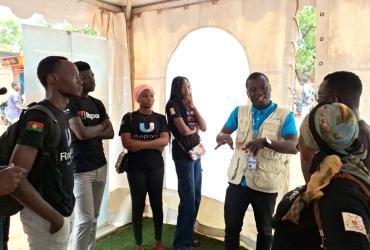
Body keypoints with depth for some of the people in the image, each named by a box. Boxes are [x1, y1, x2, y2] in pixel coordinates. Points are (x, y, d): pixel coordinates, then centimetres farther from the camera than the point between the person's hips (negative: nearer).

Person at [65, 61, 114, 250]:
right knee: (85, 219, -4)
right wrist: (100, 126, -1)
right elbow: (81, 133, -20)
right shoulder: (69, 102, -8)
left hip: (100, 165, 6)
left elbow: (110, 133, 9)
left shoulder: (97, 103, 13)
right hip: (79, 169, -6)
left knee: (94, 217, 12)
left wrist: (91, 132, -8)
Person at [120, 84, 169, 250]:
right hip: (135, 168, -2)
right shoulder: (129, 118, -1)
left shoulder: (160, 118, 6)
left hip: (156, 167, 2)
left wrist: (139, 144, -14)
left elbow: (165, 140, -8)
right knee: (138, 206, 6)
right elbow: (127, 143, -13)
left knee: (157, 204, 10)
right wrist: (155, 145, -12)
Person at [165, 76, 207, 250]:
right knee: (188, 199, -3)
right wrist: (195, 128, 4)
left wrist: (193, 107, 1)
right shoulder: (173, 104, -6)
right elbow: (183, 130, -15)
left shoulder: (189, 105, 16)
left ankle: (188, 235, 28)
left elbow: (204, 127, 8)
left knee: (196, 197, 12)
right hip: (183, 154, -7)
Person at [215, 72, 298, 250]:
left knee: (264, 231, 20)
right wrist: (224, 137, -23)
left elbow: (293, 147, -17)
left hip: (265, 185, -2)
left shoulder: (285, 115, -6)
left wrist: (266, 142, -34)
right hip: (237, 181, 3)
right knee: (231, 228, 16)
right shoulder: (239, 111, 5)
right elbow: (220, 134, 3)